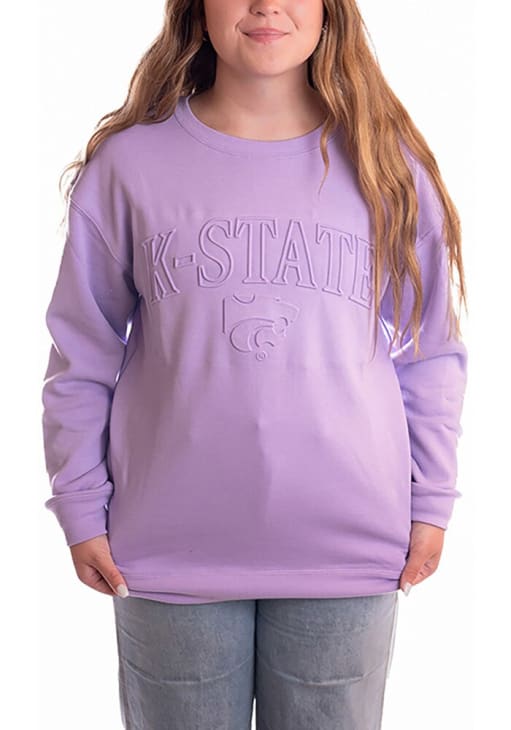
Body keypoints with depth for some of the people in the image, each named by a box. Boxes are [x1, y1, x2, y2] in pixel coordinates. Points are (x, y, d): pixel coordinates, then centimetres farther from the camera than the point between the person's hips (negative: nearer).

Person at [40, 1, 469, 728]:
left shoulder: (387, 163, 1)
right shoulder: (129, 162, -2)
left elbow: (430, 353, 6)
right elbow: (82, 356, 3)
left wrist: (431, 500, 5)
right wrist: (81, 508, 2)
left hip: (348, 551, 1)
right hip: (170, 548, 0)